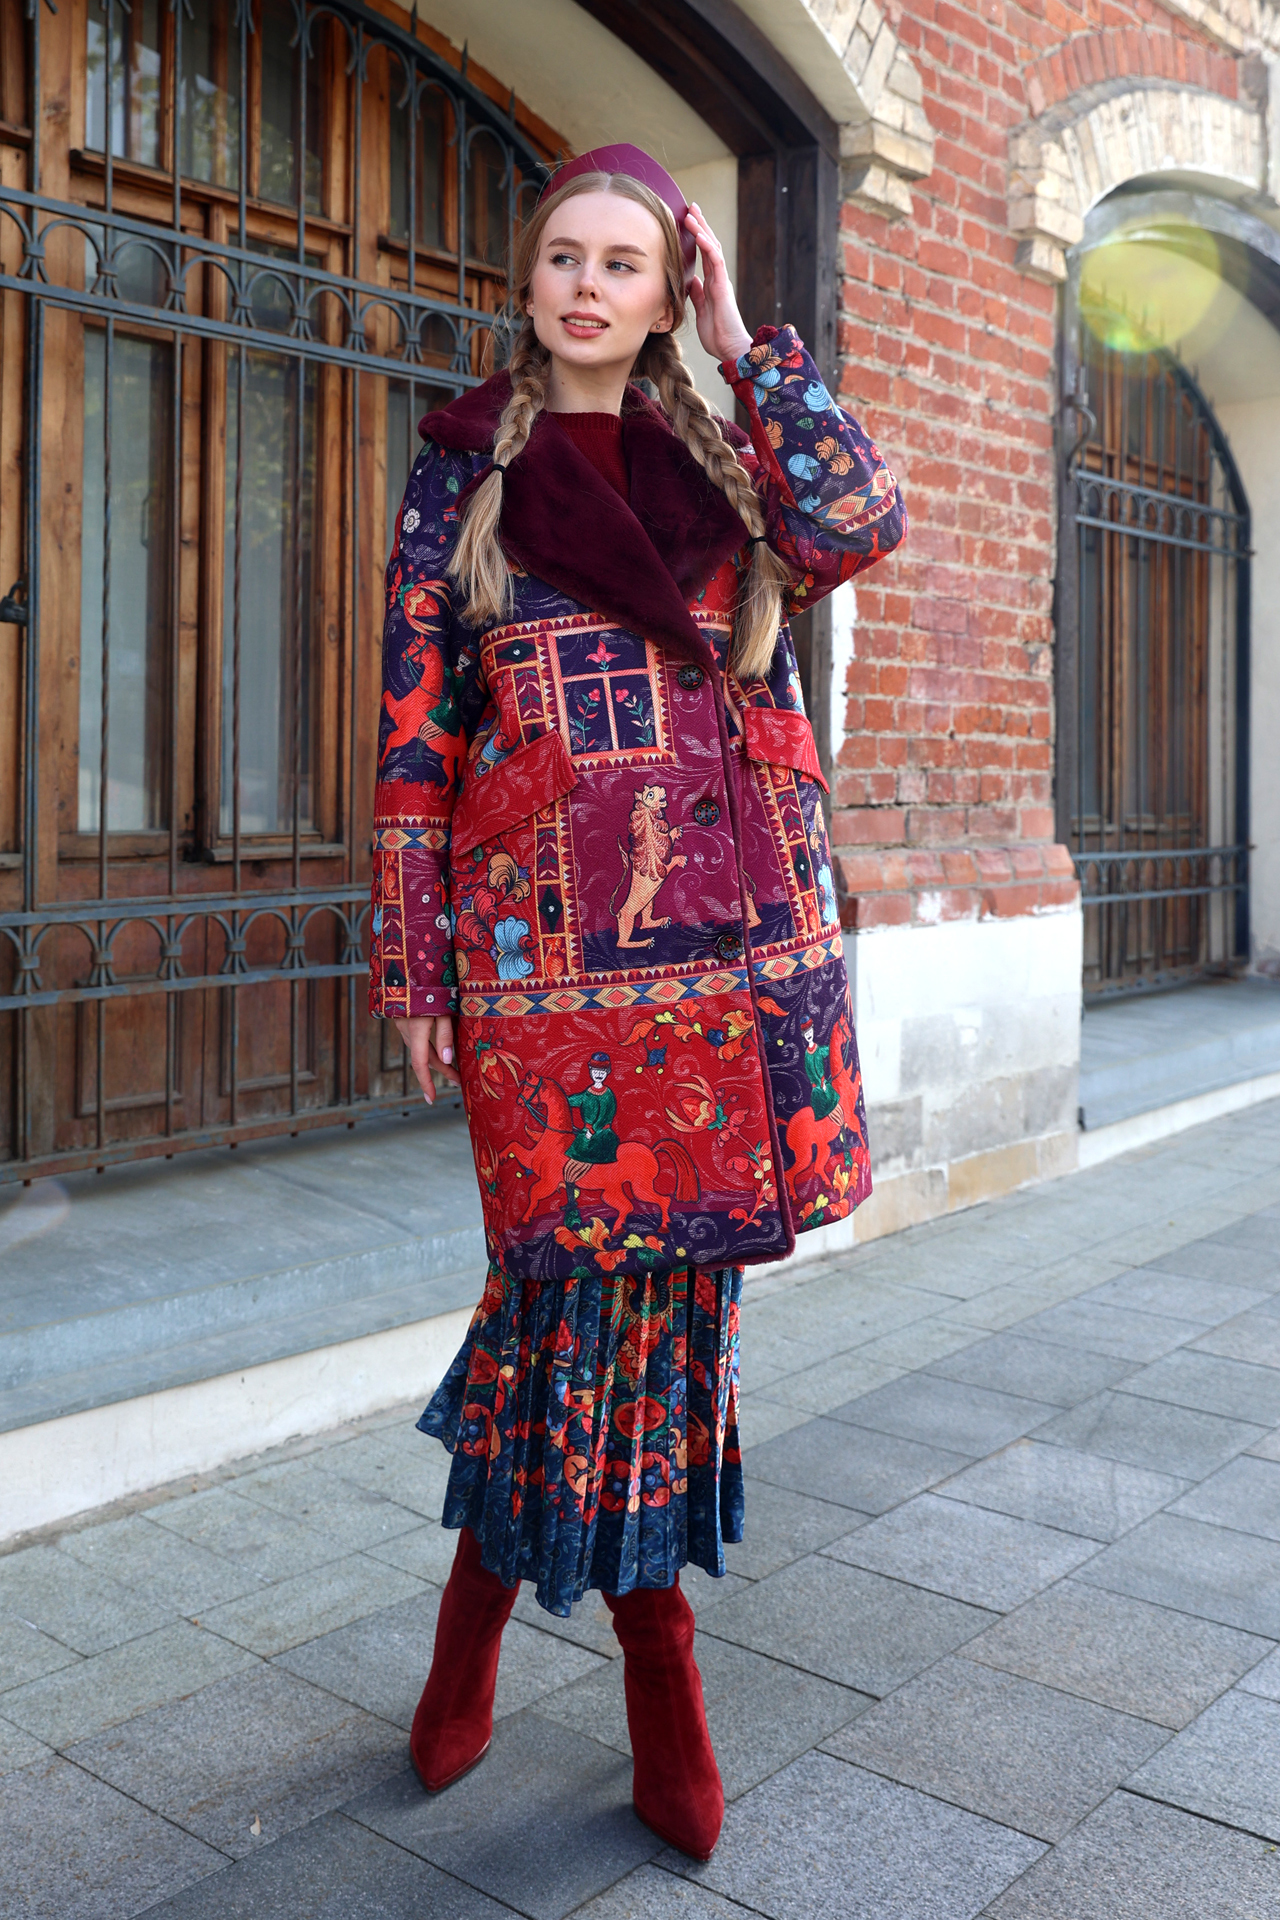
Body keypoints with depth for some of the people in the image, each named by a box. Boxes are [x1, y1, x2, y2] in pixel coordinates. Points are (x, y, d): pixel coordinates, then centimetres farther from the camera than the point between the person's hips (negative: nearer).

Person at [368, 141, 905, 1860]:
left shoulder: (723, 458, 12)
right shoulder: (462, 472, 8)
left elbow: (859, 527, -9)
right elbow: (415, 734, 5)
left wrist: (751, 345, 0)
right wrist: (413, 960, 1)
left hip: (731, 924, 2)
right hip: (540, 930, -2)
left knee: (675, 1269, 5)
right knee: (578, 1269, -2)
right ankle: (654, 1640, 21)